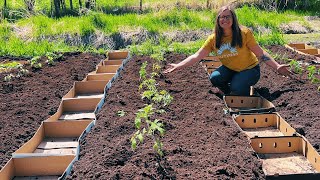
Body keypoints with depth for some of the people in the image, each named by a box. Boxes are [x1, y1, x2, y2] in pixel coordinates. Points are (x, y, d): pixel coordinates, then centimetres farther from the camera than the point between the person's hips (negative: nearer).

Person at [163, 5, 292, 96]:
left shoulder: (244, 33, -19)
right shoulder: (214, 39, -9)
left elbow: (260, 53, -14)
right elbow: (196, 56, -13)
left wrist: (277, 67, -24)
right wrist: (178, 66, -22)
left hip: (249, 69, -4)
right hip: (230, 69, 4)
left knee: (236, 89, -29)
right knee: (214, 78, -24)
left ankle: (245, 90, 9)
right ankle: (228, 90, 9)